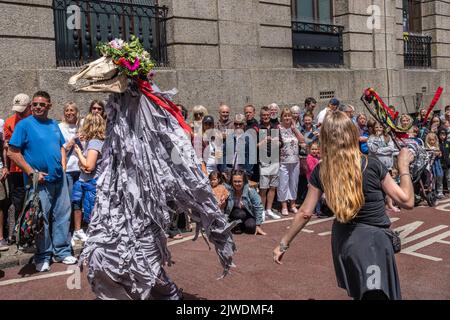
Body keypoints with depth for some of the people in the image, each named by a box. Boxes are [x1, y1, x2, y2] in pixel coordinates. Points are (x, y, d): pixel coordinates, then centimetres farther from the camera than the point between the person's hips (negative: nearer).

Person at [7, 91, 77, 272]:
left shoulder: (53, 125, 11)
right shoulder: (24, 125, -6)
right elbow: (12, 153, -10)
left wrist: (63, 166, 7)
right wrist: (32, 173, -15)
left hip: (59, 179, 5)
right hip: (39, 181, -5)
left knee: (62, 215, 10)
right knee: (41, 219, 2)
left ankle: (61, 251, 23)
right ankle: (43, 256, 17)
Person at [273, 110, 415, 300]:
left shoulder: (321, 171, -8)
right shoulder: (372, 165, -16)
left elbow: (305, 213, -5)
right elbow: (407, 201, -9)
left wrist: (284, 243, 6)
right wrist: (404, 166, 4)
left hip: (342, 239, 4)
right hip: (373, 239, -4)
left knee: (357, 293, 28)